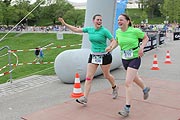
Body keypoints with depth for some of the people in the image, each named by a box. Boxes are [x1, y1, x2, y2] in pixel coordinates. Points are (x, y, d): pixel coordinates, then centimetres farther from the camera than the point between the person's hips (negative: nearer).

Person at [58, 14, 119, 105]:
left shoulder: (104, 31, -12)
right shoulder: (89, 29, 2)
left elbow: (113, 41, -10)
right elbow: (76, 29, 10)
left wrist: (110, 47, -31)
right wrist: (65, 24, 8)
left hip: (104, 56, -4)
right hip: (93, 56, 4)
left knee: (107, 75, 13)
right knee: (88, 77, -4)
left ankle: (115, 88, 43)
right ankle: (85, 98, -3)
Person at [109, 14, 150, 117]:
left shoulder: (135, 31, -16)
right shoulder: (118, 32, -2)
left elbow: (146, 38, 0)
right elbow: (116, 41, 17)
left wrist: (141, 47, -15)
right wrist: (111, 48, -1)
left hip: (134, 58, -6)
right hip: (124, 59, 6)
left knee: (128, 83, -14)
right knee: (135, 78, 26)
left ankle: (127, 108, -7)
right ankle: (145, 89, 58)